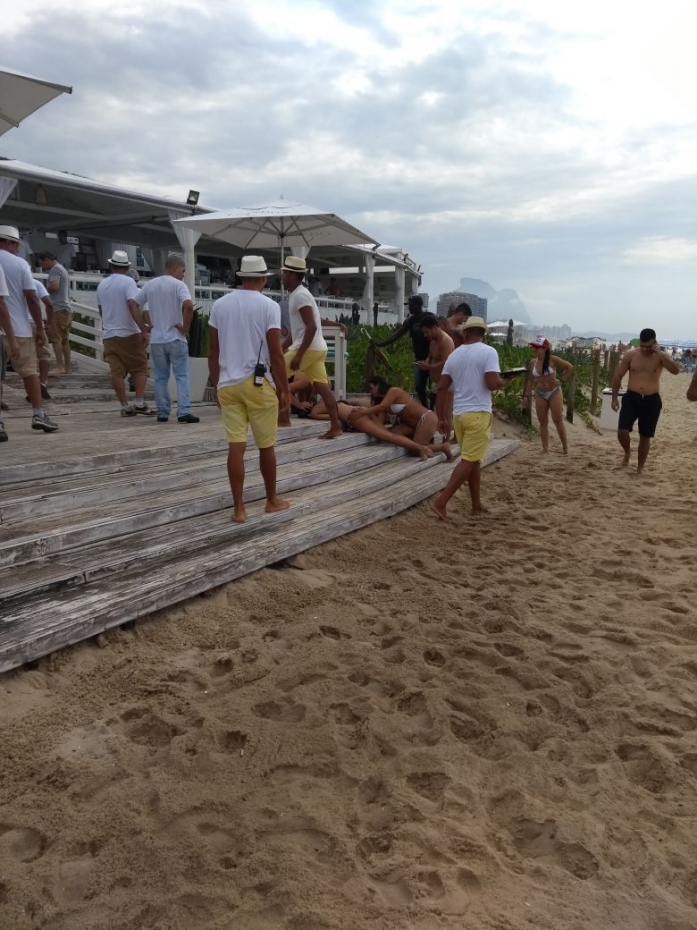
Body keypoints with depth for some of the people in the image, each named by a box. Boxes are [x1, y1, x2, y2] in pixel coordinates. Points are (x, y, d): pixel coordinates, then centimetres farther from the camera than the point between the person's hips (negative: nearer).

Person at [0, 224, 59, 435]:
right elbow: (32, 299, -5)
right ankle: (38, 414, 5)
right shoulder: (20, 263, -1)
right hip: (18, 328, -1)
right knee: (30, 370, 8)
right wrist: (40, 329, 0)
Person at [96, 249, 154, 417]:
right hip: (130, 334, -5)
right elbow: (133, 306, -20)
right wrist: (144, 331, -22)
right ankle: (140, 403, -5)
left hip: (110, 335, 5)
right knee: (139, 369, 5)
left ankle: (125, 406, 3)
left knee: (117, 372, 3)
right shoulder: (128, 282, -7)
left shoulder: (102, 284, 12)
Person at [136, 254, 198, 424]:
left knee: (160, 377, 10)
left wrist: (143, 326, 14)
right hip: (175, 338, -5)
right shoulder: (178, 285, -7)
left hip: (156, 339, 5)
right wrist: (186, 328, -13)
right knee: (182, 376, -1)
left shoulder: (149, 285, 10)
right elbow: (188, 306, -24)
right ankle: (183, 412, -9)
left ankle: (162, 413, 12)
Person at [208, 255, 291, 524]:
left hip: (228, 384, 4)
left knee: (236, 446, 3)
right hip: (259, 383, -3)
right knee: (266, 446, 10)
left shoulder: (219, 305, 6)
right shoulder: (269, 306, -6)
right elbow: (276, 355, -9)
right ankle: (272, 500, 23)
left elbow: (213, 352, 9)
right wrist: (285, 389, -1)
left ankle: (238, 508, 6)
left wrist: (217, 385, 18)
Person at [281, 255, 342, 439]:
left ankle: (283, 420, 0)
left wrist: (298, 355, -26)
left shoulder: (300, 295, -13)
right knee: (322, 387, 6)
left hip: (309, 348, -10)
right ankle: (335, 427, 5)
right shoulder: (297, 295, 18)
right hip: (317, 348, 10)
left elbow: (311, 327, -23)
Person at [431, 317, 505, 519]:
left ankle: (477, 505, 21)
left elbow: (442, 388, 9)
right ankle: (441, 501, -13)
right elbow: (492, 384, -17)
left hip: (458, 414, 6)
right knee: (469, 460, -4)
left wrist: (442, 418, 14)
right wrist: (502, 381, 7)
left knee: (473, 459, 16)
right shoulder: (488, 352, -5)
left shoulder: (454, 355, 11)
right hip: (478, 413, -6)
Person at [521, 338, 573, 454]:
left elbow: (569, 367, 0)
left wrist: (561, 380, -7)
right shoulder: (532, 362, 2)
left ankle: (565, 447, 6)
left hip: (554, 392, -4)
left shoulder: (553, 360, -10)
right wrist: (526, 396, 6)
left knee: (558, 421, -5)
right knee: (543, 422, 5)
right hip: (540, 394, 4)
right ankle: (545, 448, 12)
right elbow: (530, 380, 10)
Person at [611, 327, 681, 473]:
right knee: (622, 431, -13)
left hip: (652, 400, 0)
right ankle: (627, 452, 21)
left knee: (645, 437, 7)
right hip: (631, 397, 0)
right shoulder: (630, 355, -2)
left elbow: (676, 370, -20)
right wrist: (614, 398, 2)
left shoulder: (662, 356, -3)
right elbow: (618, 376, 5)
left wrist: (659, 354, -22)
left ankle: (640, 468, 22)